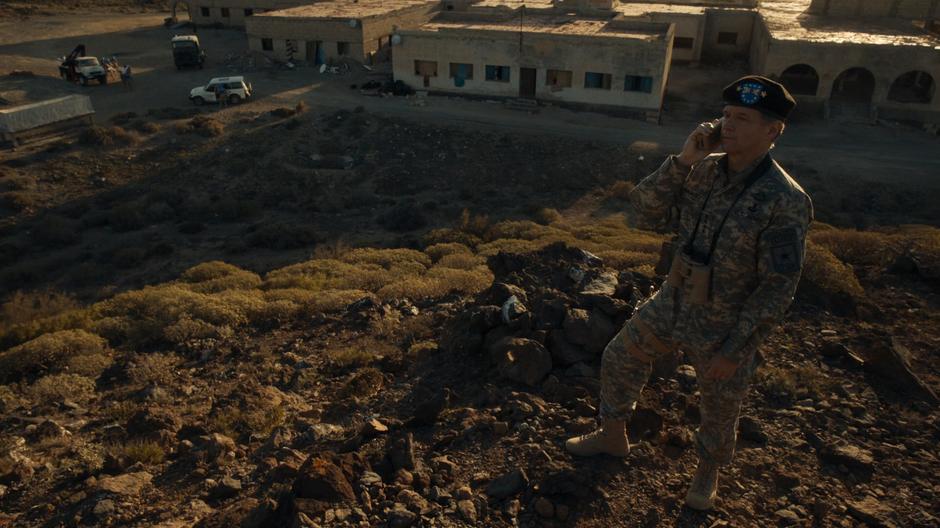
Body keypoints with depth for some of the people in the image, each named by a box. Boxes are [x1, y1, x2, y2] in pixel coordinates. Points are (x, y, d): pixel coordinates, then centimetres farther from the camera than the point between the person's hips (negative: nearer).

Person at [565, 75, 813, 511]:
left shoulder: (785, 201, -24)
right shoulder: (704, 170, -7)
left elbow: (777, 288, -21)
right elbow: (645, 206, -10)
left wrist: (736, 349, -19)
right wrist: (683, 160, -22)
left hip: (725, 330, -5)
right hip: (671, 306, 5)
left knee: (720, 409, 18)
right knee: (619, 360, 17)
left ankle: (707, 471, 49)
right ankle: (613, 436, 43)